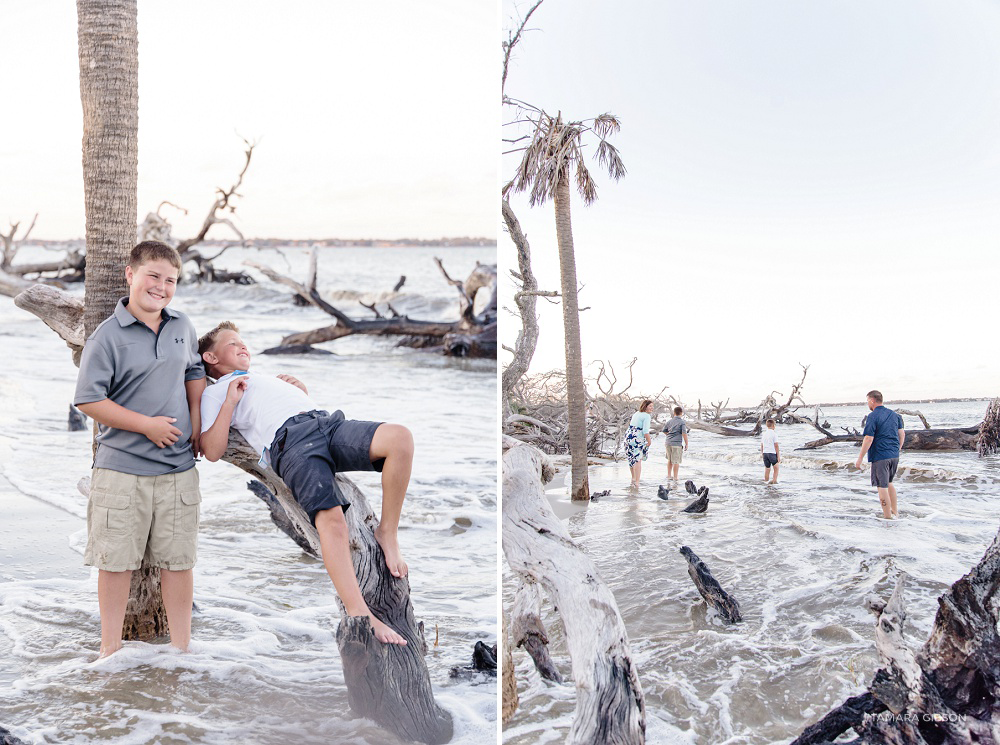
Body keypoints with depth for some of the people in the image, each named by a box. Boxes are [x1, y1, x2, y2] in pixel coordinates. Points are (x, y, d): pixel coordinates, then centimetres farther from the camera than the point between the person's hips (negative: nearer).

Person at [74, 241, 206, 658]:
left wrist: (196, 421, 12)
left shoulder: (182, 327, 9)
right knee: (116, 559, 5)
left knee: (178, 560, 8)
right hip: (121, 468, -4)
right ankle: (110, 648, 20)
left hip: (178, 467, 4)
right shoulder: (108, 336, -8)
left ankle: (181, 648, 20)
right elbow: (88, 400, -12)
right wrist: (148, 425, -13)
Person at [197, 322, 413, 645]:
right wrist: (230, 401, 5)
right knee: (330, 517, -31)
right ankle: (359, 615, -35)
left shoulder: (266, 377, 43)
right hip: (288, 439, -6)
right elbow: (212, 451, 7)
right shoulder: (215, 392, 24)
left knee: (399, 437, -23)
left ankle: (387, 532, -11)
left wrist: (302, 390, 24)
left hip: (325, 421, 6)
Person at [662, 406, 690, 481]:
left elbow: (664, 431, 18)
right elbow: (684, 433, -15)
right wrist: (686, 444, -9)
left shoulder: (669, 421, 8)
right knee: (676, 461, 0)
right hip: (677, 443, -5)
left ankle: (669, 475, 26)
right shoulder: (682, 422, -7)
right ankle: (675, 477, 1)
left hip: (668, 443, 5)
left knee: (669, 460, 20)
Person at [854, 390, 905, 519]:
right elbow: (902, 434, 12)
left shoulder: (873, 416, -12)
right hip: (894, 455, 8)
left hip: (880, 456, -8)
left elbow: (869, 439, -17)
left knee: (882, 487, 0)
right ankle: (895, 511, 30)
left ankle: (888, 517, 2)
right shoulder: (894, 414, 10)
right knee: (889, 483, 24)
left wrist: (860, 458, -12)